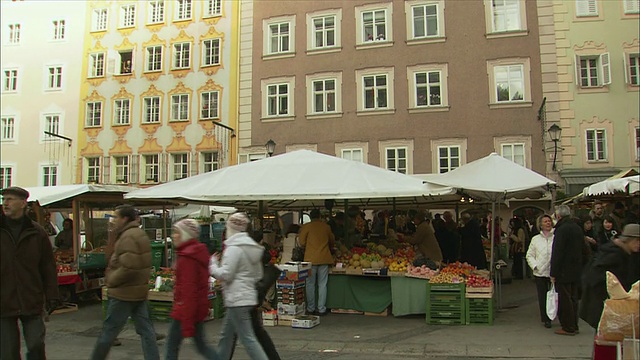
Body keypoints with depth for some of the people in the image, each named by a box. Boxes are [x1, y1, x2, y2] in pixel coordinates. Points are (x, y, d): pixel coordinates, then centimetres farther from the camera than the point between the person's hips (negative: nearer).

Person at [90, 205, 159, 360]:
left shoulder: (128, 237, -18)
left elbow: (128, 267, -26)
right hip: (140, 291, 9)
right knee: (145, 330, 9)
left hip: (124, 293, -9)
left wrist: (111, 280, -11)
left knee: (109, 330, 6)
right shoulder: (140, 234, 13)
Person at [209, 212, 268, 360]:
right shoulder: (253, 247, 11)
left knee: (247, 339, -5)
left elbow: (225, 274, -16)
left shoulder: (234, 248, -16)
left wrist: (212, 264, 0)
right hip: (248, 296, 9)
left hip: (237, 299, -9)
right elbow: (258, 275, 16)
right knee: (226, 335, 20)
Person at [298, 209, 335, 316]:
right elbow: (332, 241, 17)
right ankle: (321, 309, 7)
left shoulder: (306, 227, -3)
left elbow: (302, 242, -2)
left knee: (310, 284, 7)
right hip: (324, 258, 2)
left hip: (311, 258, -2)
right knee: (322, 285, 6)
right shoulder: (326, 226, 5)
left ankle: (310, 308, 10)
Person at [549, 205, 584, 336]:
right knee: (573, 298, 15)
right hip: (576, 271, 8)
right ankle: (574, 326, 22)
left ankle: (568, 327, 3)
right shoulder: (578, 228, 9)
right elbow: (582, 249, 16)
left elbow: (557, 253, -19)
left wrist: (553, 273, -15)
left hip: (564, 271, -8)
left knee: (565, 299, -2)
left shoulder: (562, 229, -18)